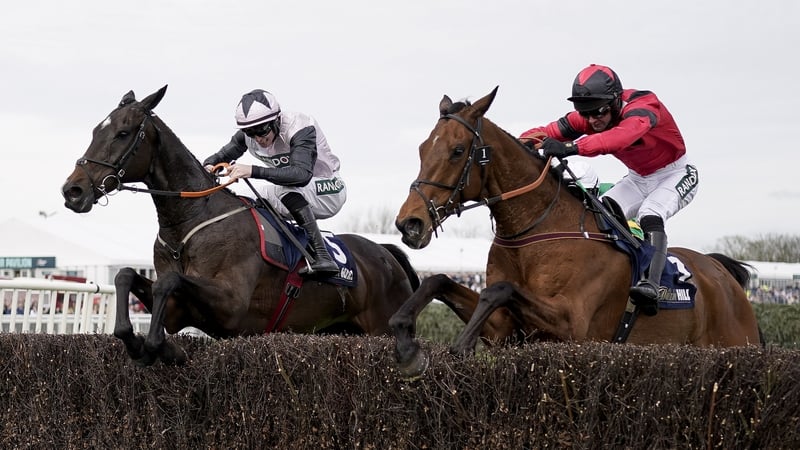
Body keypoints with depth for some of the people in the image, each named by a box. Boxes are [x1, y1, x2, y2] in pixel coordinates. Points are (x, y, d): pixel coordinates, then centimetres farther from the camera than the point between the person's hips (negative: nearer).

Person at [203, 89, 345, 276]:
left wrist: (253, 171, -53)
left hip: (327, 192, -7)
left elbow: (302, 174, -45)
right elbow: (222, 155, 3)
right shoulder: (248, 135, -10)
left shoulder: (300, 128, -30)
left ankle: (321, 255, -39)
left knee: (284, 187, -37)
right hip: (295, 198, 7)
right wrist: (209, 166, -23)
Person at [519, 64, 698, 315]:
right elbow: (548, 132, -21)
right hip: (638, 179, 7)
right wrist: (523, 142, -46)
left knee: (649, 214, -32)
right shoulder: (587, 117, -15)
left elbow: (622, 137, -55)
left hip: (676, 174, -7)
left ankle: (651, 287, -42)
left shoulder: (643, 106, -35)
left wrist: (573, 147, -67)